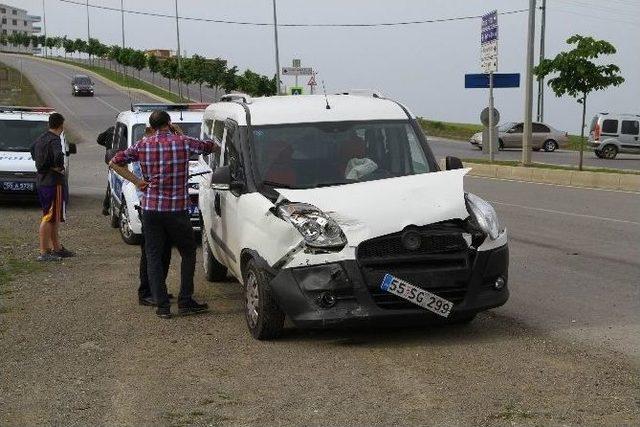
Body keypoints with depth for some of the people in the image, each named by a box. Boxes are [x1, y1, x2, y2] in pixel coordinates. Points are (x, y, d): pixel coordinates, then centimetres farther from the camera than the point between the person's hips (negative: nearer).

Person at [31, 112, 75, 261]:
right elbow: (59, 156, -37)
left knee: (55, 217, 18)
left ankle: (57, 248, 27)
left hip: (41, 181, 10)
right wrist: (59, 168, -18)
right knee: (50, 217, -6)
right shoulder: (54, 140, -18)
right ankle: (44, 253, -4)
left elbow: (33, 149, 32)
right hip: (53, 182, -10)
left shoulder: (41, 138, 11)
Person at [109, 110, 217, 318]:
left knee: (153, 257, 9)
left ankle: (162, 305, 5)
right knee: (188, 254, 13)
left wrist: (137, 181, 6)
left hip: (150, 208, 2)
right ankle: (185, 301, 11)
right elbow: (211, 146, 12)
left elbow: (114, 163, 4)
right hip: (177, 209, -2)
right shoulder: (183, 142, -3)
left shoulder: (143, 145, 3)